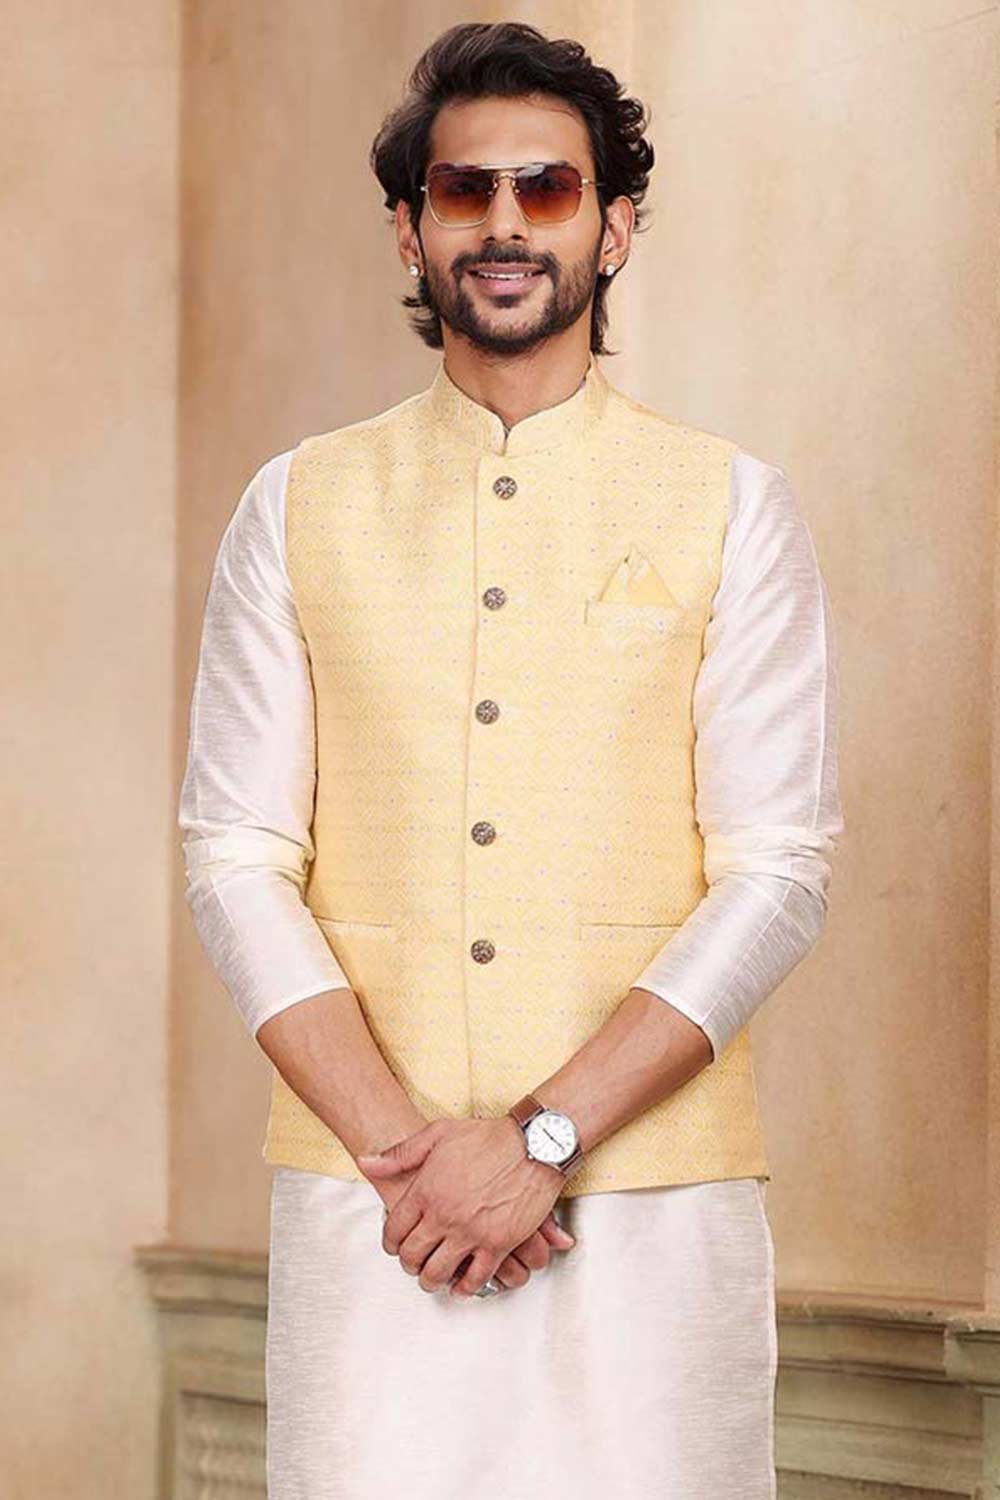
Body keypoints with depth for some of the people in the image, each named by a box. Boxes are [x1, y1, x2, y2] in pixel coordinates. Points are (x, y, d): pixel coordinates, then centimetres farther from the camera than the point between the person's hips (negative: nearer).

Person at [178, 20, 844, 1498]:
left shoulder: (732, 509, 5)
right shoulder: (298, 509, 9)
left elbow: (778, 873, -2)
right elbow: (237, 858, 3)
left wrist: (545, 1138, -11)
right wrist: (400, 1145, -10)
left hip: (654, 1197, -1)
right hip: (365, 1205, 1)